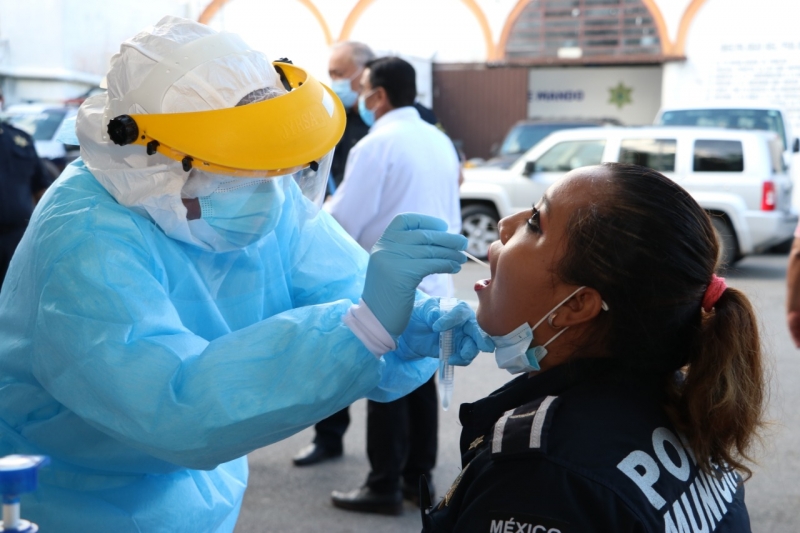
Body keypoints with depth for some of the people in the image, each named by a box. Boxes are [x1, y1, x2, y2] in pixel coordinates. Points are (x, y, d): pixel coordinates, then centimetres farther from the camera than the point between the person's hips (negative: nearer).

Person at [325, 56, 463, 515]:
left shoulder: (376, 145, -14)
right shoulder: (440, 141, 10)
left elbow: (343, 222, -14)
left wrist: (317, 209, 5)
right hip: (431, 282, 8)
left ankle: (385, 487, 7)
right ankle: (418, 475, 23)